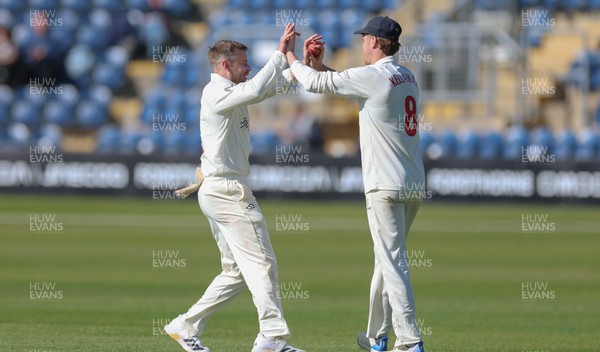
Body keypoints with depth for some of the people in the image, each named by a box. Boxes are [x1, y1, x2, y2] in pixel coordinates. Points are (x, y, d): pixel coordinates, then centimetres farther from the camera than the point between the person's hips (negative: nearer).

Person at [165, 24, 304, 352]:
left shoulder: (231, 93, 17)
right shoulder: (217, 93, -12)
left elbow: (271, 86, 18)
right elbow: (256, 90, -30)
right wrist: (280, 53, -23)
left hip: (217, 191, 10)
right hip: (227, 189, -10)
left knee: (237, 270, 13)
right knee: (261, 262, -11)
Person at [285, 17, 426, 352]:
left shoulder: (371, 76, -11)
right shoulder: (407, 77, 14)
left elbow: (316, 83, -6)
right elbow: (347, 84, 26)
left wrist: (291, 56, 11)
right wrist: (318, 63, 23)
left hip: (386, 186, -8)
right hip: (415, 186, 8)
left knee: (393, 262, -10)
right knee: (388, 258, 19)